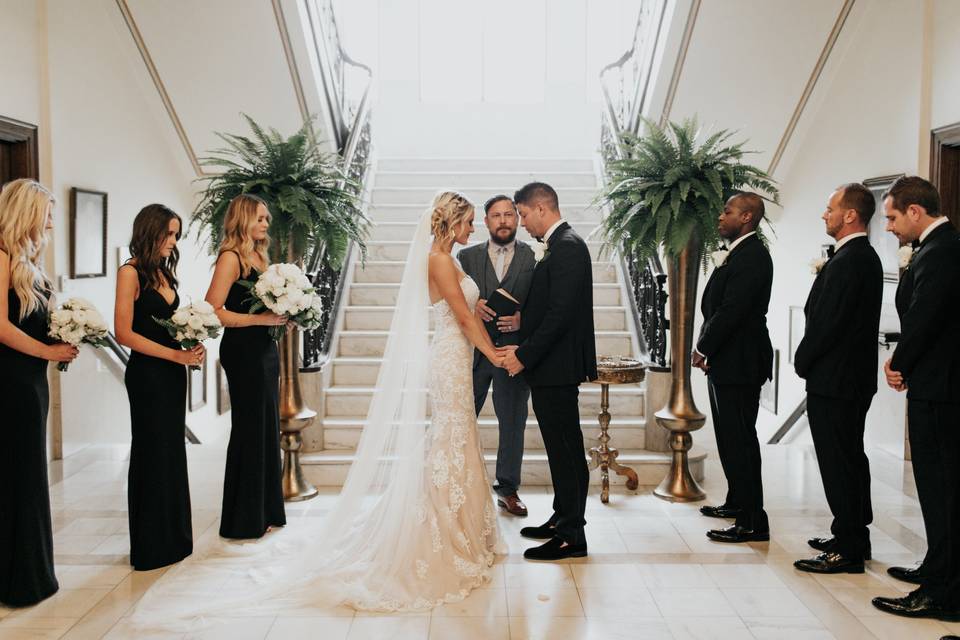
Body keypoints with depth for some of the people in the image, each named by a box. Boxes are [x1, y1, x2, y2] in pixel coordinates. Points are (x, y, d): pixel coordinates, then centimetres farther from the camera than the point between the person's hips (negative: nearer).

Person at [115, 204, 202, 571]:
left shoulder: (164, 273, 12)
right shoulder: (131, 272, -10)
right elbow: (124, 334, -15)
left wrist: (191, 347, -2)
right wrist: (177, 355, -17)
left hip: (172, 374, 7)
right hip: (147, 374, -7)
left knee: (172, 453, 12)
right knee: (153, 455, 2)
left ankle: (172, 537, 24)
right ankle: (150, 546, 15)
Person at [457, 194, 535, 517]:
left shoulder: (535, 257, 2)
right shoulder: (467, 256, 6)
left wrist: (522, 319, -18)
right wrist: (470, 305, -18)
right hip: (473, 349, 1)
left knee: (513, 423, 9)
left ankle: (508, 489, 24)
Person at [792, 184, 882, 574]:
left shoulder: (847, 261, -19)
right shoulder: (865, 256, 13)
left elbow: (827, 322, -22)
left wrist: (802, 362, -7)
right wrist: (808, 361, 11)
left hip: (833, 380, -11)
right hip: (855, 377, 11)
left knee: (838, 463, -3)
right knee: (851, 459, 17)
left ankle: (847, 551, 5)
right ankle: (854, 537, 29)